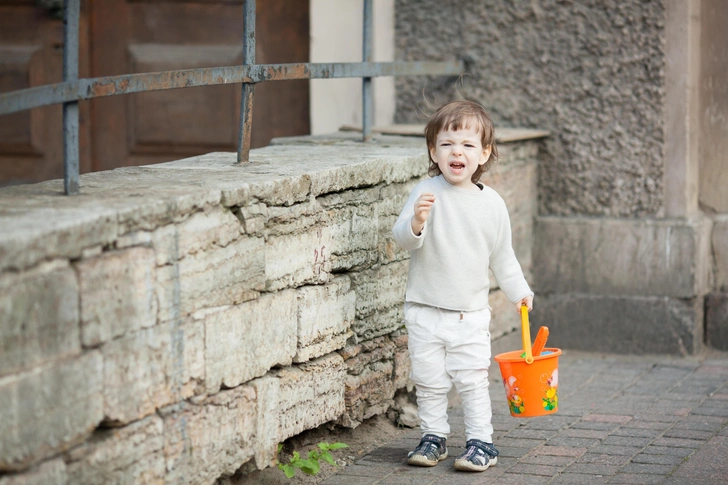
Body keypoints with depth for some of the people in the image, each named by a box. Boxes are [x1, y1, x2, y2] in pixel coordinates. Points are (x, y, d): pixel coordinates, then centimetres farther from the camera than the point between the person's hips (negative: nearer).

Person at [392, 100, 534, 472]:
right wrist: (416, 223, -34)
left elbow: (502, 255, 14)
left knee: (472, 379, -1)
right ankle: (433, 437, 21)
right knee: (428, 380, 6)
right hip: (425, 309, 0)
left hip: (471, 313, 1)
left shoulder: (491, 203, 1)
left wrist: (518, 291, 13)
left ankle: (481, 441, 9)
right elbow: (402, 239, -14)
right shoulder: (427, 193, -7)